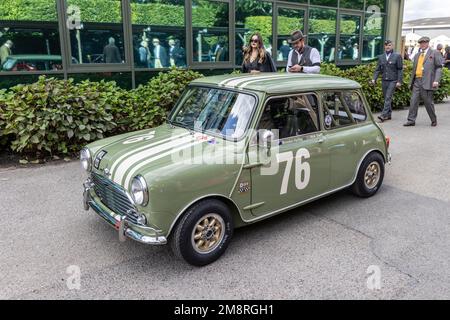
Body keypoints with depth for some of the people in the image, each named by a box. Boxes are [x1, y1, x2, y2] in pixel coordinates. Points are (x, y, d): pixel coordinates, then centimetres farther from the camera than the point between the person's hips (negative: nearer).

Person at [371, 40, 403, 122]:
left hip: (393, 81, -4)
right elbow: (378, 69, 11)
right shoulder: (381, 57, 11)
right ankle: (388, 114, 20)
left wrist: (399, 81, -9)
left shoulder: (397, 56, 0)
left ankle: (383, 115, -18)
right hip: (384, 80, 5)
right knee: (386, 98, 10)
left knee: (388, 98, -13)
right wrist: (374, 79, -4)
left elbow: (400, 70, -2)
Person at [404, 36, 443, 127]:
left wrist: (436, 80, -13)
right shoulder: (417, 55, 19)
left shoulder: (434, 53, 4)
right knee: (414, 101, -2)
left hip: (427, 82, -5)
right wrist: (411, 82, 18)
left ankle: (434, 120, 17)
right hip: (417, 81, 5)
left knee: (428, 102, 1)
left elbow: (439, 68, -1)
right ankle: (411, 120, 0)